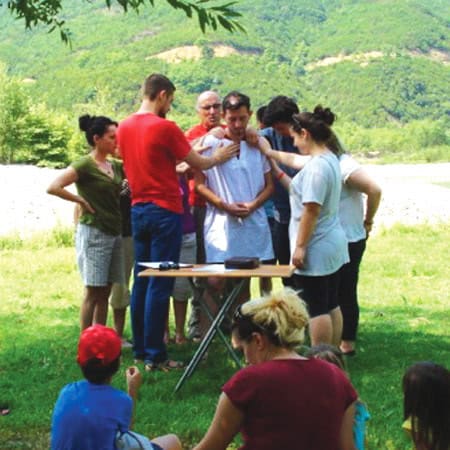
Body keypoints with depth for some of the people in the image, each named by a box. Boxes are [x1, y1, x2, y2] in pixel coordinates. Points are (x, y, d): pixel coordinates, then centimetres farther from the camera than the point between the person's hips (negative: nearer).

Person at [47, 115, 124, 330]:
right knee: (93, 292, -4)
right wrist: (81, 201, -14)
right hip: (93, 233, -7)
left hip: (114, 233, 7)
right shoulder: (84, 165, -10)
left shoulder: (115, 166, 12)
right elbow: (53, 187, -20)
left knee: (105, 292, 9)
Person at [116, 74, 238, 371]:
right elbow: (198, 163, -4)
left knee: (142, 281, 12)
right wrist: (220, 157, 15)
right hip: (165, 210, -7)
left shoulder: (124, 128, 8)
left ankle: (140, 349, 18)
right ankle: (155, 356, -1)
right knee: (160, 285, -4)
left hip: (138, 210, 7)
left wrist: (176, 167, 25)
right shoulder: (165, 128, -13)